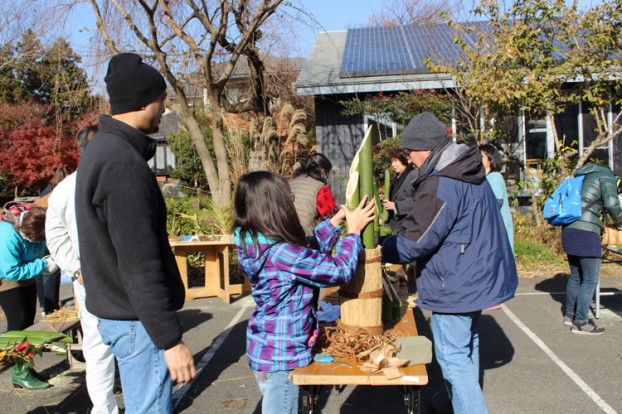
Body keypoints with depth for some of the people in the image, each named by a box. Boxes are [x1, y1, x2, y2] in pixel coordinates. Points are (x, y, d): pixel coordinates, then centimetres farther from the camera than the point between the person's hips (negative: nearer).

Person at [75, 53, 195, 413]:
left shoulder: (102, 149, 9)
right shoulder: (124, 164, -23)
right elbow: (140, 266, -25)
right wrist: (171, 339, -22)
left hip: (116, 311, 10)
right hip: (138, 320, -10)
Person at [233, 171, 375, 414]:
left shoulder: (254, 244, -1)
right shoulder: (280, 252, -28)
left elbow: (309, 251, 11)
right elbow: (339, 270, -22)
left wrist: (337, 220, 8)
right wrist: (354, 232, -9)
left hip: (266, 349, 9)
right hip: (280, 354, -9)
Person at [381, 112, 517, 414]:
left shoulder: (440, 185, -23)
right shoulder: (471, 174, 9)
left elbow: (413, 242, -20)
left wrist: (380, 250, -5)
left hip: (455, 285, -11)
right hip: (479, 278, 11)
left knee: (452, 356, -1)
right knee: (467, 345, 23)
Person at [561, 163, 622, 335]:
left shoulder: (584, 177, 26)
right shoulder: (606, 174, 3)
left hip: (569, 230, 8)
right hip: (586, 232, -8)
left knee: (576, 276, 19)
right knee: (590, 279, -1)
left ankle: (569, 315, 28)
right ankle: (580, 323, 2)